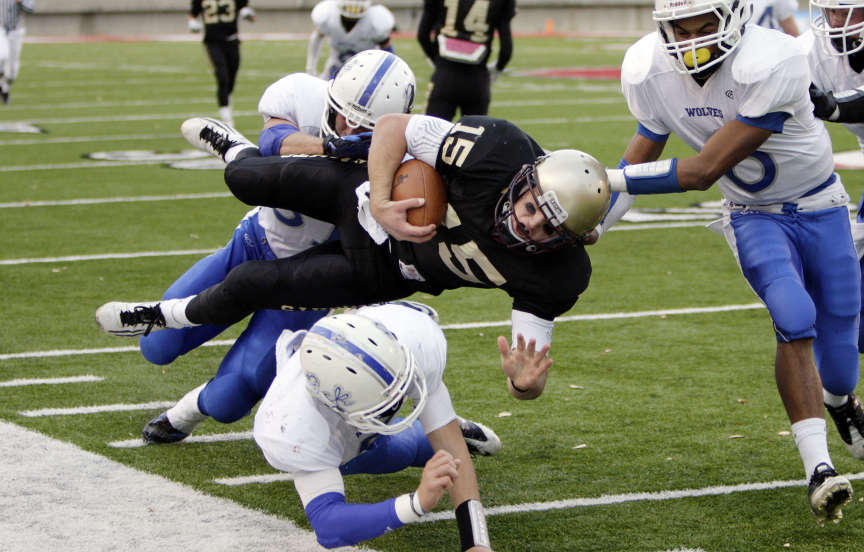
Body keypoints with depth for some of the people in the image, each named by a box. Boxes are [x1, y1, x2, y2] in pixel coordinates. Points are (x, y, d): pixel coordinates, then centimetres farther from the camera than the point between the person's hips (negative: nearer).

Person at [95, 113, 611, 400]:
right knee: (245, 182, 2)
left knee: (251, 284, 4)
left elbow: (531, 379, -26)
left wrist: (526, 380, -50)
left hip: (383, 271, 0)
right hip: (371, 193, 0)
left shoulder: (555, 276, -31)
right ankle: (238, 149, 44)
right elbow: (393, 126, -22)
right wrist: (381, 203, -33)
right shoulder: (500, 152, -34)